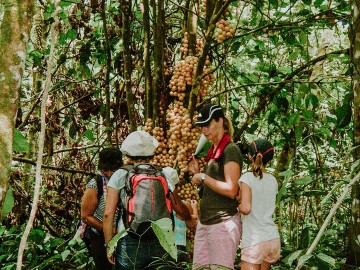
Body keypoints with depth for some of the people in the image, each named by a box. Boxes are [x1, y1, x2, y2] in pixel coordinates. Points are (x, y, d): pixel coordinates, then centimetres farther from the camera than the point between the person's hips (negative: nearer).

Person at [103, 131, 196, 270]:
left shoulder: (120, 176, 1)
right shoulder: (163, 176, 8)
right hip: (159, 244, 2)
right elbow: (180, 209, 16)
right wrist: (191, 218, 38)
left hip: (129, 244, -2)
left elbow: (108, 213, -5)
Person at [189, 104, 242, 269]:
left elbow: (231, 190, -19)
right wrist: (197, 173, 10)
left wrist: (203, 177, -12)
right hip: (205, 221, 8)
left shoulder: (230, 149, -9)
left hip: (223, 222, -8)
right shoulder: (213, 151, 17)